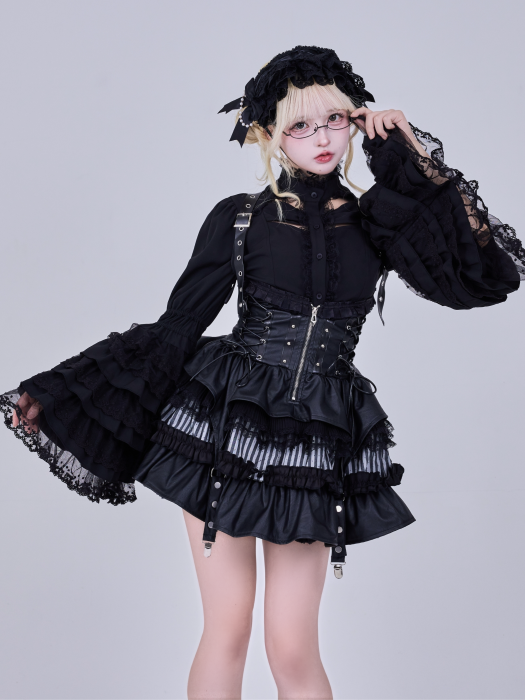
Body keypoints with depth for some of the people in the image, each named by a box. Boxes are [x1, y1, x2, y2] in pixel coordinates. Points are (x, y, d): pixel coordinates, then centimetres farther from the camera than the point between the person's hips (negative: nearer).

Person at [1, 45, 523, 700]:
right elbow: (176, 328, 3)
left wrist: (412, 156, -3)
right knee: (227, 628, 3)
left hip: (316, 444, 1)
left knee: (293, 647, 1)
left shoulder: (376, 221, 5)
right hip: (225, 424, -1)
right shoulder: (239, 218, 1)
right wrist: (58, 395, 0)